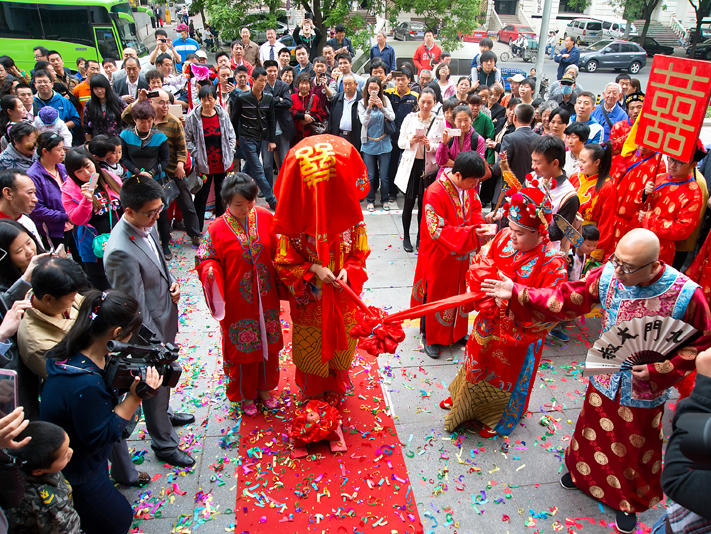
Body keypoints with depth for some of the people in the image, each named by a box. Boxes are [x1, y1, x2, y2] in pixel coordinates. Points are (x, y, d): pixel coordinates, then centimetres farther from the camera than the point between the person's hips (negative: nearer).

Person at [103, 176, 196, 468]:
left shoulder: (147, 225, -6)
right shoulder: (121, 252, -34)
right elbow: (134, 308, -27)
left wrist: (171, 281, -4)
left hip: (165, 321, 8)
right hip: (149, 329, -8)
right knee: (155, 385, 14)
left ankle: (163, 414, 57)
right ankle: (164, 444, 36)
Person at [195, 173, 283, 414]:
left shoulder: (265, 218, -6)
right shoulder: (217, 229, -14)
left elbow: (277, 252, 3)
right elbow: (206, 258, -5)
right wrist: (210, 270, -26)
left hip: (266, 297, 3)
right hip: (237, 302, -3)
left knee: (268, 343, 18)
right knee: (242, 347, 13)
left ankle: (264, 388, 42)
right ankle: (245, 395, 36)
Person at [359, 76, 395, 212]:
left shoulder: (385, 100, 0)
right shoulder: (362, 103, -2)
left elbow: (392, 117, -9)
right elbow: (363, 122, -12)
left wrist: (382, 107, -26)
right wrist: (369, 108, -26)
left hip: (384, 143, 0)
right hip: (368, 144, 0)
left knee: (384, 175, 4)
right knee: (370, 175, 6)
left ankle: (385, 200, 20)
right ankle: (370, 200, 19)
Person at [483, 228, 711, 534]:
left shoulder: (686, 294, -25)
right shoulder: (608, 275, -18)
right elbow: (566, 299, -13)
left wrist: (658, 371, -21)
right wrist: (516, 294, -21)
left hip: (644, 392, -2)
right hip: (605, 380, 2)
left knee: (636, 450, 19)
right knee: (594, 431, 24)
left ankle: (630, 502, 48)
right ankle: (582, 470, 56)